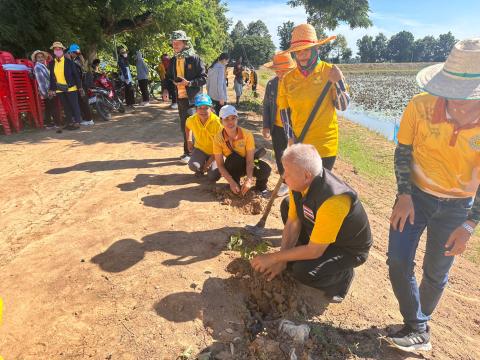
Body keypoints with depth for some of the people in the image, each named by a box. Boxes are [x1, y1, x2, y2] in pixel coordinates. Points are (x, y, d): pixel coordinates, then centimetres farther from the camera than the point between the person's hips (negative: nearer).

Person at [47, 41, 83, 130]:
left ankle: (77, 122, 4)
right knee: (66, 107, 9)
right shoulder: (51, 63, 8)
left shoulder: (69, 62, -3)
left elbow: (76, 75, -3)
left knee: (74, 106, -1)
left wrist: (79, 87, -7)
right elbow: (51, 77, 11)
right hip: (59, 89, 4)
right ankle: (70, 123, 16)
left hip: (71, 88, -4)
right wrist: (52, 89, 7)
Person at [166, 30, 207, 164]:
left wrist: (189, 83, -22)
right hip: (180, 97, 6)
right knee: (184, 126, 12)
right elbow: (169, 77, 18)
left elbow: (203, 78, -10)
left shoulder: (194, 59, -9)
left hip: (193, 98, -6)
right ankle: (188, 151, 23)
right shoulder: (173, 60, 10)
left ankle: (189, 152, 4)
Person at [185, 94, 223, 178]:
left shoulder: (217, 122, -24)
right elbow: (187, 126, 15)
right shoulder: (192, 120, -14)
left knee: (213, 177, -18)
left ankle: (209, 166, 17)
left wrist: (208, 163, -19)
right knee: (193, 165, -27)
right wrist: (189, 141, 6)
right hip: (200, 149, 3)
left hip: (214, 152, -2)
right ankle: (201, 169, 10)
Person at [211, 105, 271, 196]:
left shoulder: (247, 134, -21)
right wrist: (232, 182, -27)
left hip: (248, 164, 0)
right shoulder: (218, 138, -19)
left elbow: (250, 160, -23)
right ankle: (235, 181, -8)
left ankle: (261, 186, 5)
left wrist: (249, 180, -36)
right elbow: (220, 165, -17)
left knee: (265, 170, -30)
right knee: (233, 158, -35)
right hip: (233, 166, 0)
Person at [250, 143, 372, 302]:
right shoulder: (300, 182, -17)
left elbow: (314, 251, -33)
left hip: (350, 248, -7)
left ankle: (343, 274, 4)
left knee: (303, 272, -27)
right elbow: (292, 223, -8)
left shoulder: (332, 200, -40)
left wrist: (274, 257, -25)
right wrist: (281, 260, -14)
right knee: (287, 208, 1)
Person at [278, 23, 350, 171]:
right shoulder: (288, 79, 1)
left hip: (324, 144, -3)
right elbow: (284, 111, 7)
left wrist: (338, 83, -18)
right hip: (298, 144, 3)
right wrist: (290, 137, -1)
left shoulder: (329, 71, -5)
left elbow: (343, 106, -3)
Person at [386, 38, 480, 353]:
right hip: (416, 194, 0)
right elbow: (403, 152, -7)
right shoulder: (421, 106, -21)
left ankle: (419, 325, 39)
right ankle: (418, 329, 18)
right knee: (398, 262, -4)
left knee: (435, 273, 12)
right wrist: (404, 195, -13)